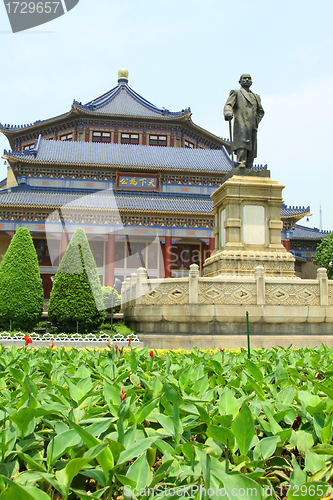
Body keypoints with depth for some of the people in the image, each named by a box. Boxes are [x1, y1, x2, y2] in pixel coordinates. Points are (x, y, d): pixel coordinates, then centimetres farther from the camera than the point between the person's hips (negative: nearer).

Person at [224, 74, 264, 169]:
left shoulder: (255, 96, 31)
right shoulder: (236, 93, 18)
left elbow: (261, 111, 38)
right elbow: (228, 105, 2)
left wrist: (257, 121, 17)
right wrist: (228, 113, -21)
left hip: (252, 126, 5)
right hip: (241, 124, -5)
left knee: (252, 150, -4)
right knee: (242, 144, -24)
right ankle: (241, 165, -35)